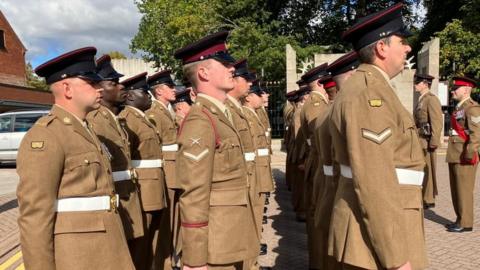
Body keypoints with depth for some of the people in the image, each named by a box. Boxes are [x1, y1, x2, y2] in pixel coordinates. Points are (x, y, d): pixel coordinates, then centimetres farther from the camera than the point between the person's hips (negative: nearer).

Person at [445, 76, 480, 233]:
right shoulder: (459, 108, 18)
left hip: (464, 157, -9)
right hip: (454, 155, 9)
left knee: (464, 190, -3)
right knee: (456, 189, 14)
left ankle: (465, 223, 5)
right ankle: (460, 220, 23)